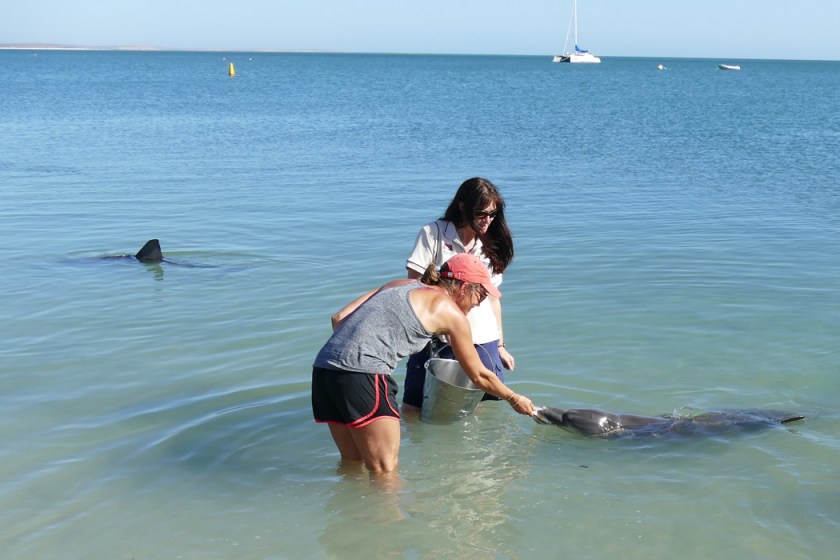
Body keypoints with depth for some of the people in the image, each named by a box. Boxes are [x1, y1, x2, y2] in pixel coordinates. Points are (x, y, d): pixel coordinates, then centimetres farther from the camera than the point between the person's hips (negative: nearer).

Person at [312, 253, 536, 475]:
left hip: (324, 365, 8)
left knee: (351, 463, 20)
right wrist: (514, 399, 31)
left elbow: (338, 318, 15)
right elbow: (479, 376, 16)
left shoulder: (400, 284, 23)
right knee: (385, 471, 1)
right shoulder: (452, 313, 7)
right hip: (362, 374, -7)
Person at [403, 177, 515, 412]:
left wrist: (500, 345, 14)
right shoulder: (433, 234, -2)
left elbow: (493, 298, 15)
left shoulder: (491, 247, 12)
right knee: (413, 409, 0)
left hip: (482, 341, 3)